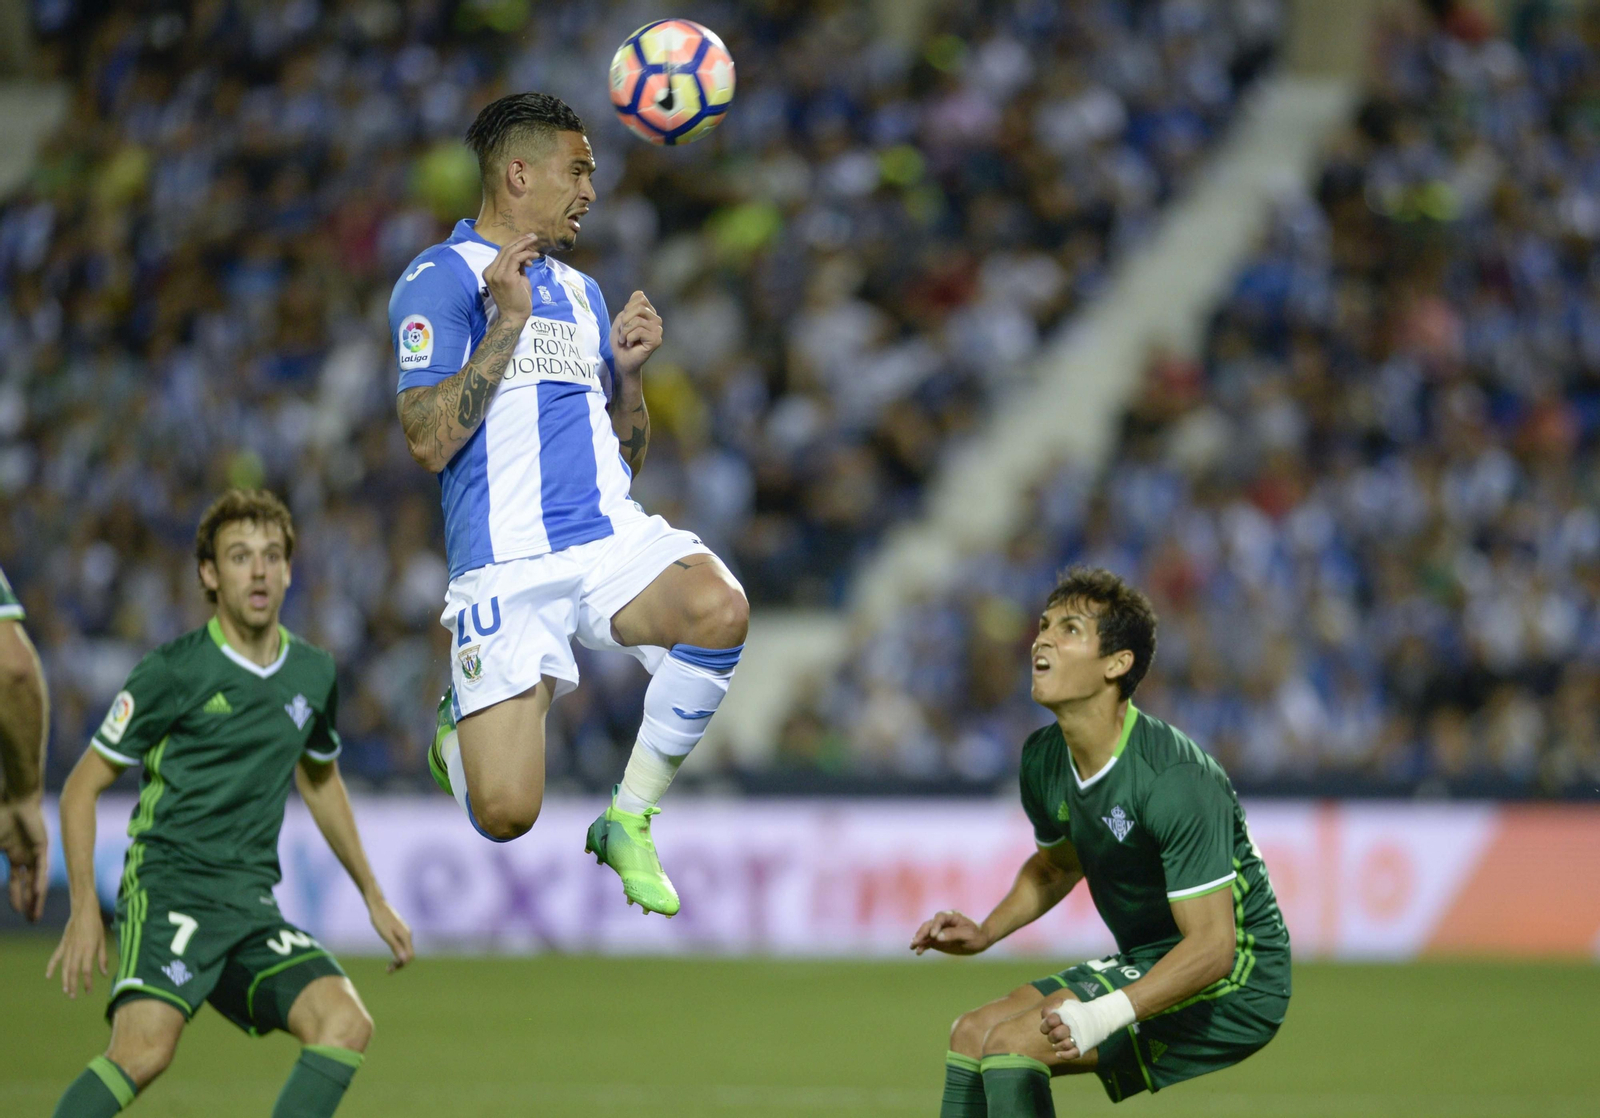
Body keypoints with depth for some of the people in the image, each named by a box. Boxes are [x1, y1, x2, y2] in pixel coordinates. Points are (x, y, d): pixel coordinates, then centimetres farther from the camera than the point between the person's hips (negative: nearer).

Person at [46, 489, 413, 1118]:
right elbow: (83, 786, 0)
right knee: (145, 1050, -29)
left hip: (252, 904, 6)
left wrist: (373, 897, 31)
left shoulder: (314, 676, 11)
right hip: (167, 891, -6)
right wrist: (85, 909, -9)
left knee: (346, 1024, -17)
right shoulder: (173, 673, -6)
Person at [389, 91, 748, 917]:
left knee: (719, 609, -30)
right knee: (505, 814, -14)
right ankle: (460, 729, 26)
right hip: (507, 563, -5)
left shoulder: (579, 292, 23)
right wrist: (508, 322, -14)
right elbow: (430, 441, -13)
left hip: (613, 538, 5)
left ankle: (629, 822, -9)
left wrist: (628, 371, 7)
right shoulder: (440, 280, 0)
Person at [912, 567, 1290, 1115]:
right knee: (972, 1033, 4)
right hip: (1144, 962, 9)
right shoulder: (1043, 758, 1)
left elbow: (1212, 944, -29)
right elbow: (1056, 865, 25)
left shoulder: (1175, 779, -26)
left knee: (1012, 1045, -21)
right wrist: (985, 933, 8)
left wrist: (1107, 1015, -39)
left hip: (1234, 984, -9)